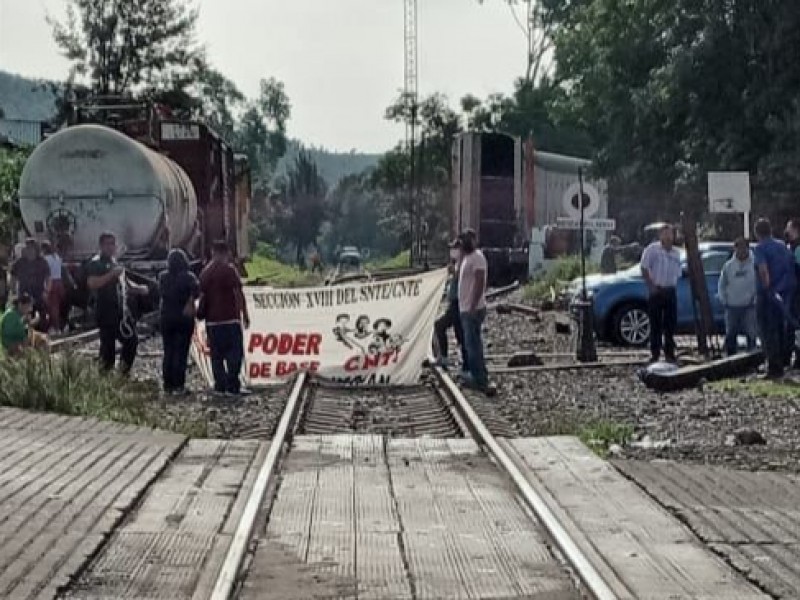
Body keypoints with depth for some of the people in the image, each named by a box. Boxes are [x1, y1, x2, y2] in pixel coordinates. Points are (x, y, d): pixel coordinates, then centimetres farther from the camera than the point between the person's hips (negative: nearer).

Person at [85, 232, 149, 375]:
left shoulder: (115, 263, 19)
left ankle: (124, 373, 22)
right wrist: (112, 274, -26)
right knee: (108, 345, -6)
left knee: (132, 340, 10)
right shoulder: (95, 263, -7)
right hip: (106, 311, -8)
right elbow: (92, 283, -24)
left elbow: (124, 282, 31)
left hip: (122, 309, 8)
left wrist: (138, 289, 13)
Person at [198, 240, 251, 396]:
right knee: (235, 353, -4)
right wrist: (245, 314, -5)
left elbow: (202, 296, 16)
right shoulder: (229, 269, -7)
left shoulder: (205, 272, 12)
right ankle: (232, 386, -10)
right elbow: (238, 294, -10)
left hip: (212, 320, 6)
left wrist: (203, 314, 23)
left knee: (217, 354, 9)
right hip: (230, 319, -6)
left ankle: (220, 385, 7)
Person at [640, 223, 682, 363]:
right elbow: (644, 269, -7)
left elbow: (677, 274, 19)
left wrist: (673, 286, 6)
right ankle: (655, 354, 5)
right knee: (656, 324, -1)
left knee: (670, 324, 6)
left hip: (670, 292, 5)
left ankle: (669, 353, 15)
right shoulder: (652, 249, -4)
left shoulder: (676, 253, 12)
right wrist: (651, 286, -12)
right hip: (656, 291, -4)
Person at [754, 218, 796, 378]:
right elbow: (791, 268, 13)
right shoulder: (782, 246, 13)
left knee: (768, 332, -2)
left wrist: (768, 290, -19)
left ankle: (774, 368, -4)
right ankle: (781, 365, 21)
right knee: (780, 330, 16)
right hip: (784, 293, 7)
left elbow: (763, 270, -23)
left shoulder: (761, 248, -8)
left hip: (767, 295, -7)